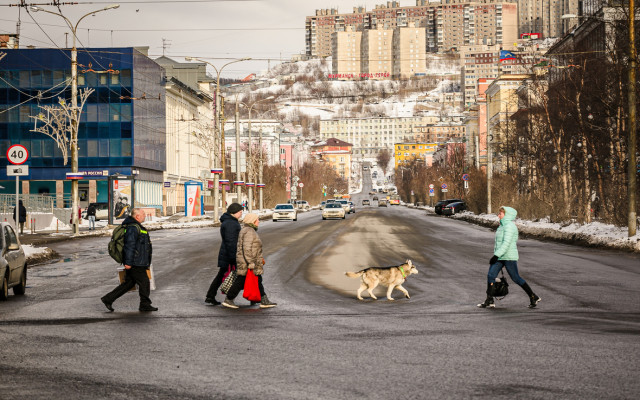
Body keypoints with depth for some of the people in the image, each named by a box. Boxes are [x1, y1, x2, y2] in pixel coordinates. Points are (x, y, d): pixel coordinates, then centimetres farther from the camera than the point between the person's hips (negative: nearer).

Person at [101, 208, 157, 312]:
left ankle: (108, 299, 13)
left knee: (128, 283, 12)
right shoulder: (133, 228, -16)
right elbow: (129, 245, -22)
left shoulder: (136, 227, 19)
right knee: (144, 282, -1)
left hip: (137, 263, 11)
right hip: (135, 264, -11)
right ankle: (145, 304, 9)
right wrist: (128, 262, -25)